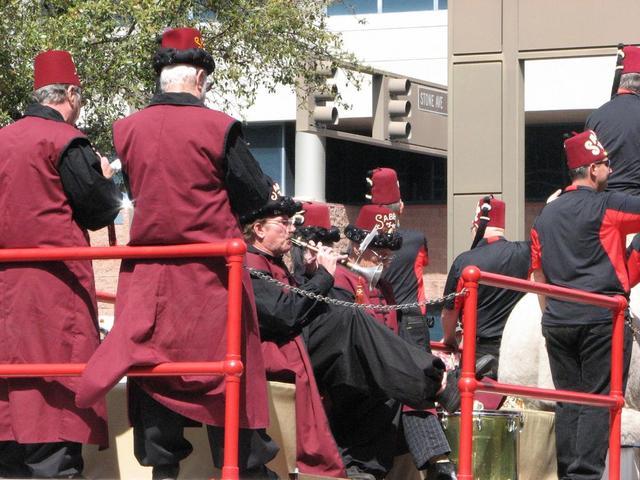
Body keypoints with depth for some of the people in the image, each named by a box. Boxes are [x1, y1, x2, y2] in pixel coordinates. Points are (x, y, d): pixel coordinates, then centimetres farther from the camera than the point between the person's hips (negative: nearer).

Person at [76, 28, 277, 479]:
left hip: (147, 270, 3)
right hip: (209, 272, -3)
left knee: (153, 364, 9)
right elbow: (258, 191, -5)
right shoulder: (217, 126, -11)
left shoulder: (128, 129, 1)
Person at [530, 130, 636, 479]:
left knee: (568, 402, 10)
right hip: (602, 319, -6)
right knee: (599, 401, -6)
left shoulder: (545, 217, 16)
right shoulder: (607, 205, -5)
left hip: (557, 320, 6)